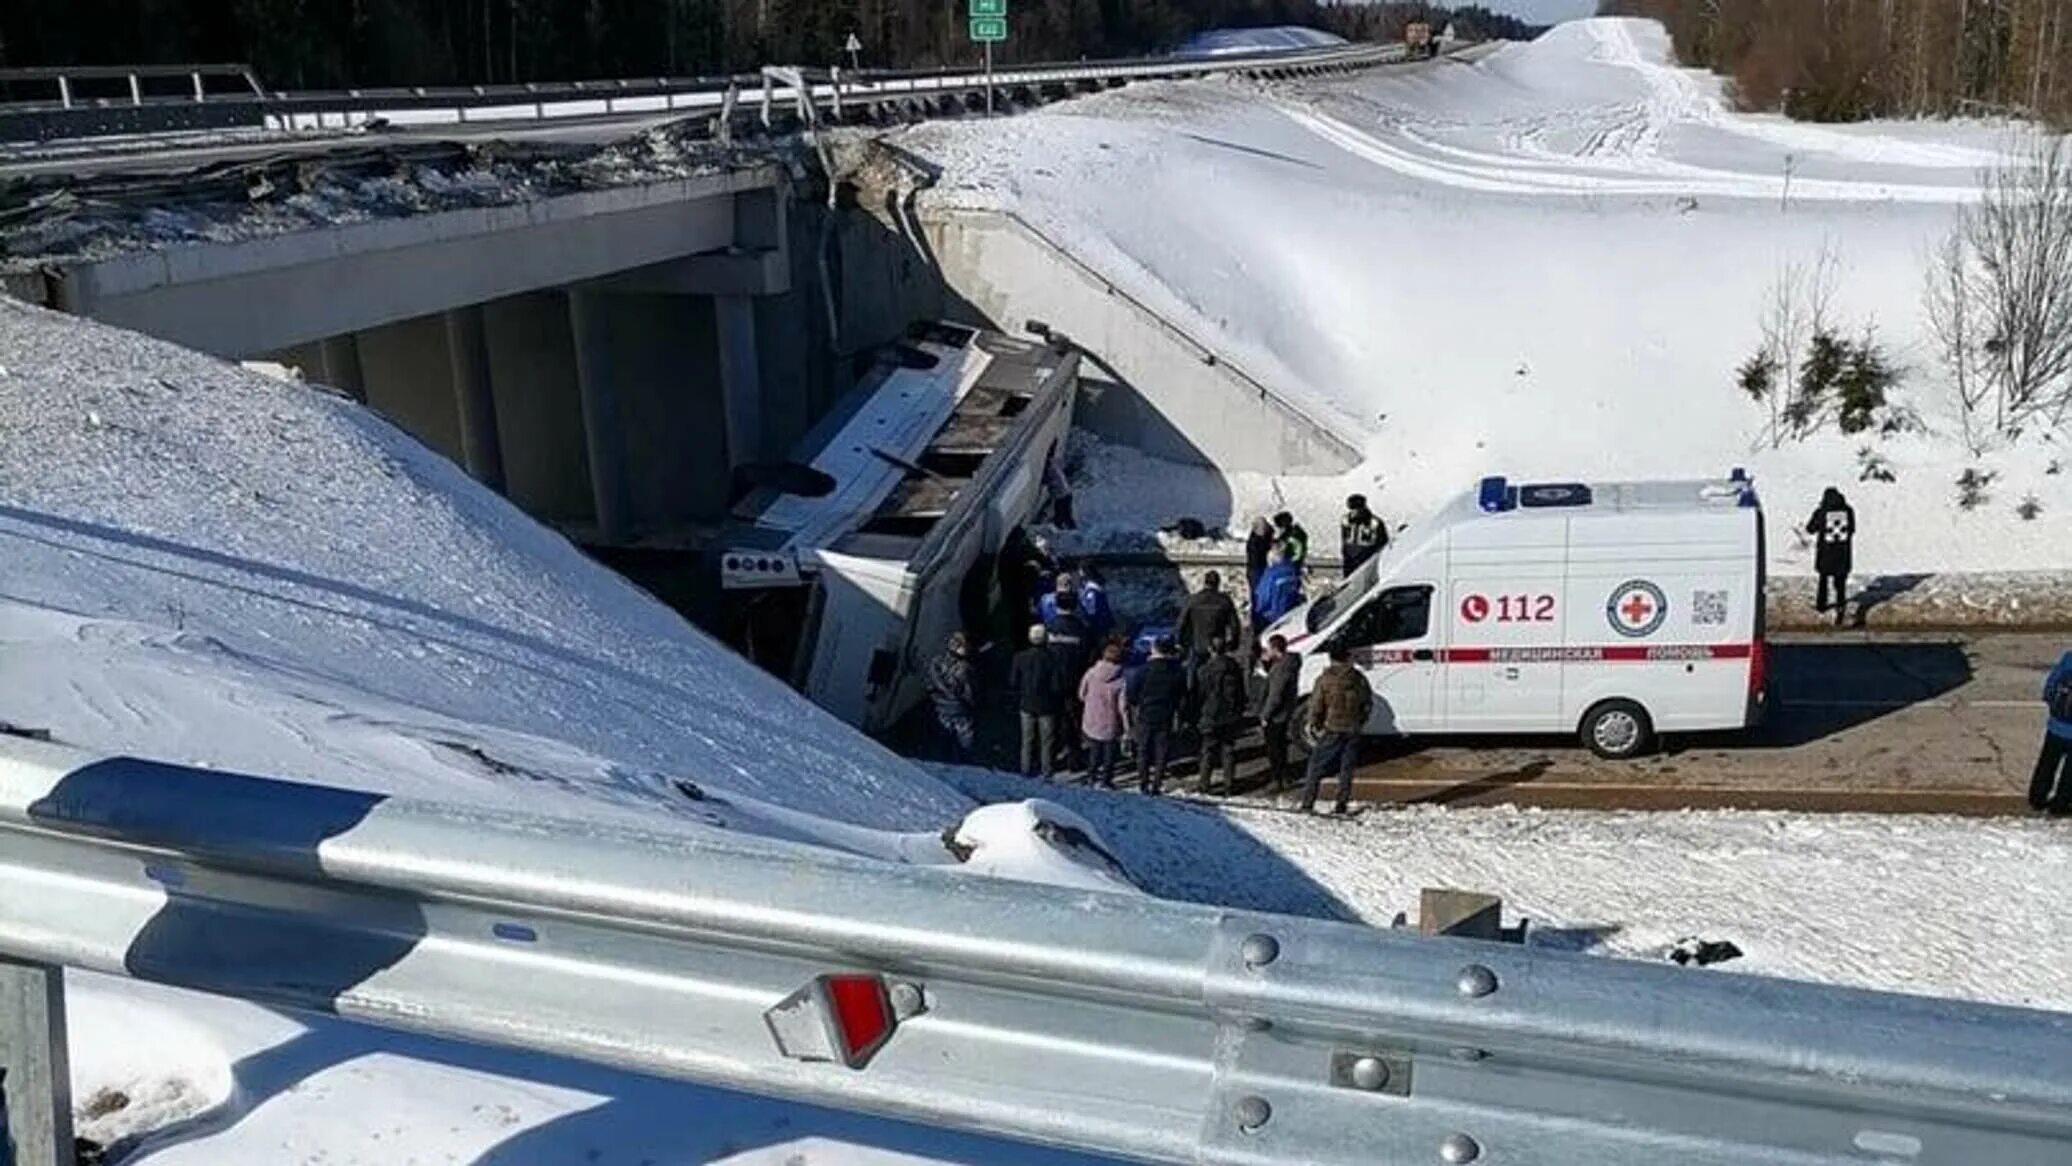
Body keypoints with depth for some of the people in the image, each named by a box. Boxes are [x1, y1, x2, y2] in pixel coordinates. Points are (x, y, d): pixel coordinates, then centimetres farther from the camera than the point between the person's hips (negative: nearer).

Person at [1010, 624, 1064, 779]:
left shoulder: (1020, 657, -12)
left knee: (1027, 739, 17)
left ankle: (1027, 769, 26)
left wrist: (1018, 699, 11)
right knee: (1047, 740, 12)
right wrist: (1059, 702, 1)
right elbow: (1057, 686, -17)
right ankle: (1047, 771, 18)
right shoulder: (1051, 659, -21)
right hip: (1046, 706, -3)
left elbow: (1013, 681, -4)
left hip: (1026, 704, 3)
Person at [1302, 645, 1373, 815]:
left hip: (1331, 731, -3)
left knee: (1316, 767, 3)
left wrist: (1314, 726, 6)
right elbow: (1368, 704, 11)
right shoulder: (1359, 679, 3)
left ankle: (1307, 805, -1)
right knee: (1346, 769, 11)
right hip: (1352, 731, 3)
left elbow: (1316, 705, -8)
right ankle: (1342, 805, 9)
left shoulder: (1325, 679, -9)